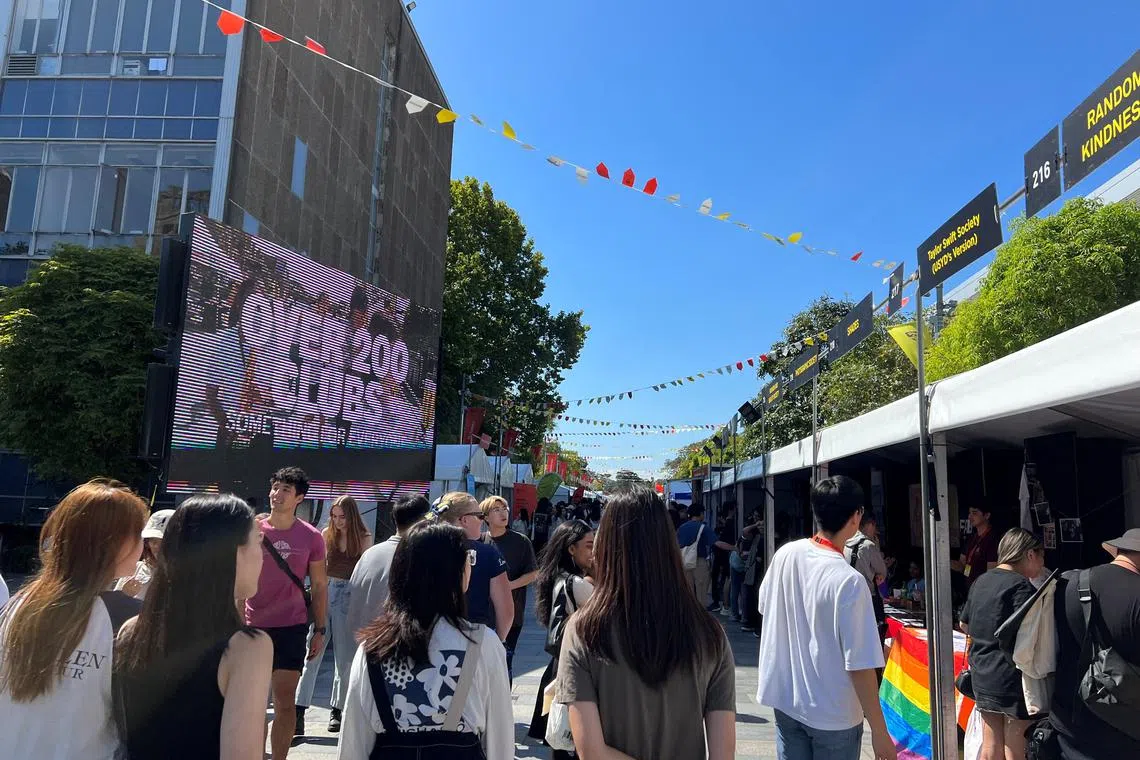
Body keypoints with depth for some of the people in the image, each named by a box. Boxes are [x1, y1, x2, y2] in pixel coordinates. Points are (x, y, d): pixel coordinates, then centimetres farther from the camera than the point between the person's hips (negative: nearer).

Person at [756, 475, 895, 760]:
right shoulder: (849, 581, -24)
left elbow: (765, 608, 9)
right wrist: (880, 732, -11)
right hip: (833, 715, -5)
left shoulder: (785, 554, -7)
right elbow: (860, 665, -21)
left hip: (784, 700, 5)